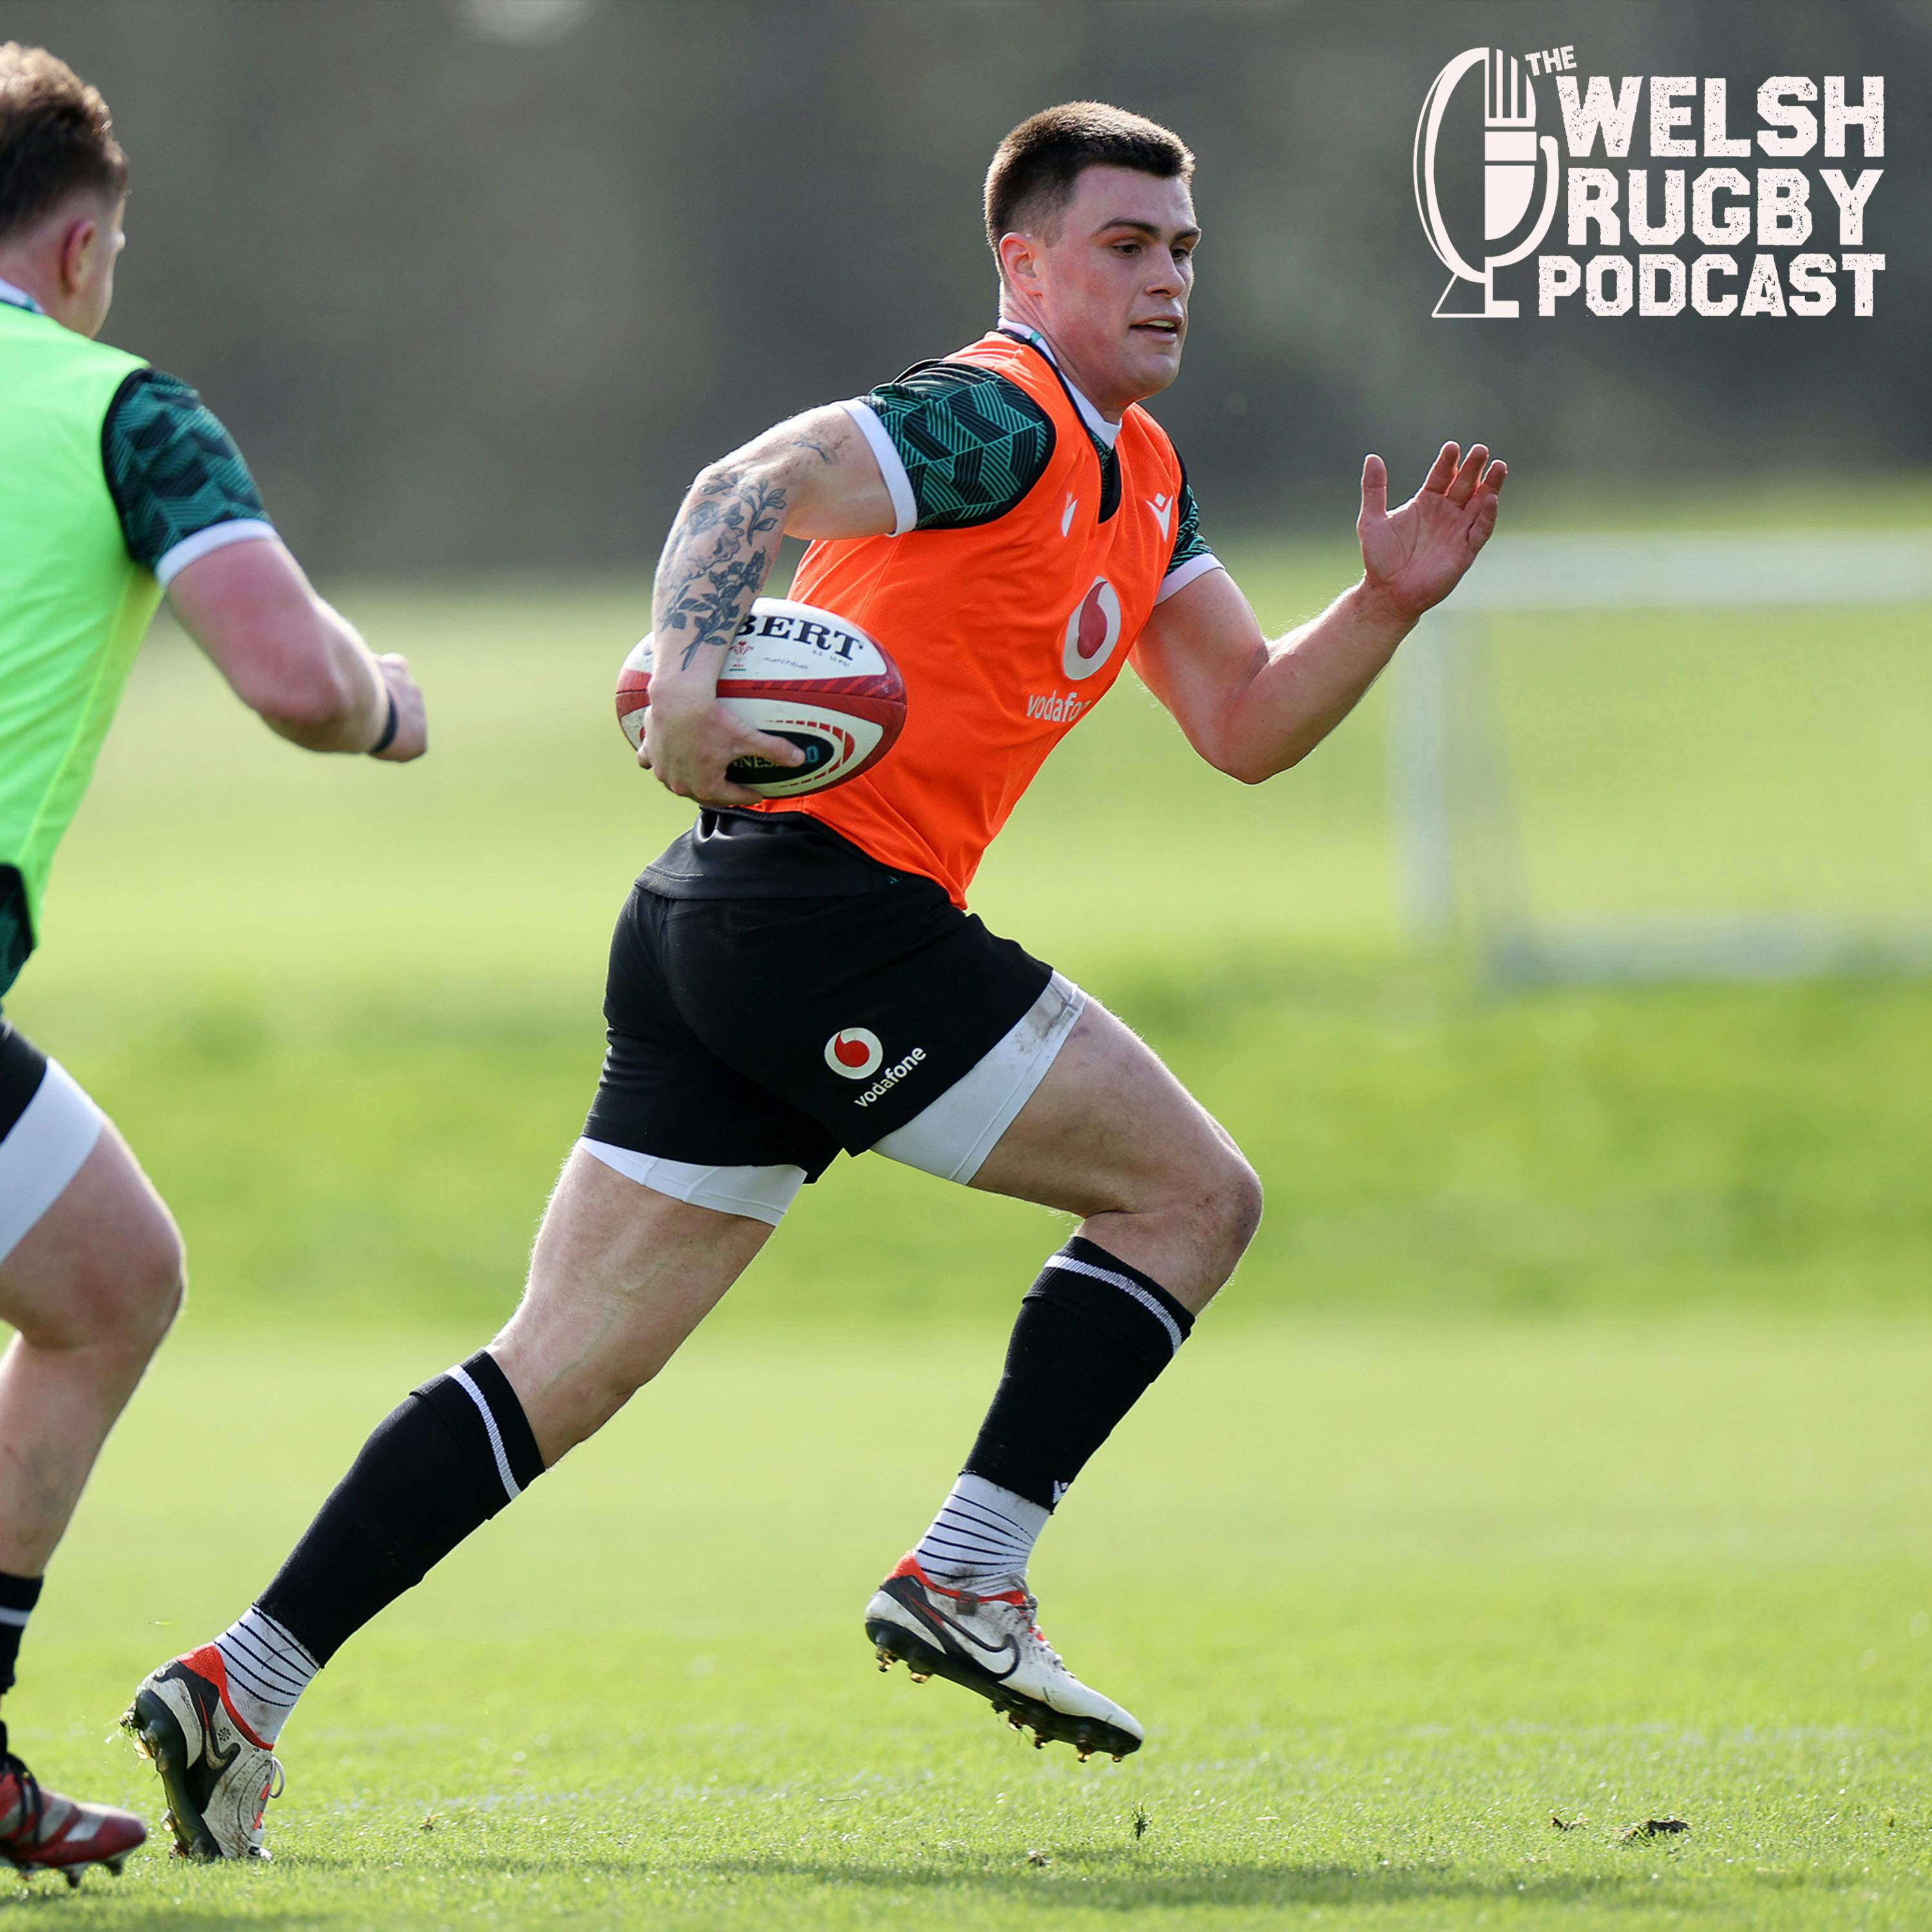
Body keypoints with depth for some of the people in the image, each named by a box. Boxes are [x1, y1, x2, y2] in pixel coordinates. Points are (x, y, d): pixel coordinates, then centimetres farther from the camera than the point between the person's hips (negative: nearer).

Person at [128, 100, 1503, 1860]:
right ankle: (963, 1579, -4)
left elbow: (1247, 725, 23)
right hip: (827, 906, -9)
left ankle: (237, 1688, 1)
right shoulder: (998, 423, -9)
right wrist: (690, 661, -40)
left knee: (561, 1372, 6)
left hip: (717, 927, 9)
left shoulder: (1139, 477, 22)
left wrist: (1386, 605, 8)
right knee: (1194, 1190, -3)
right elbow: (754, 487, -23)